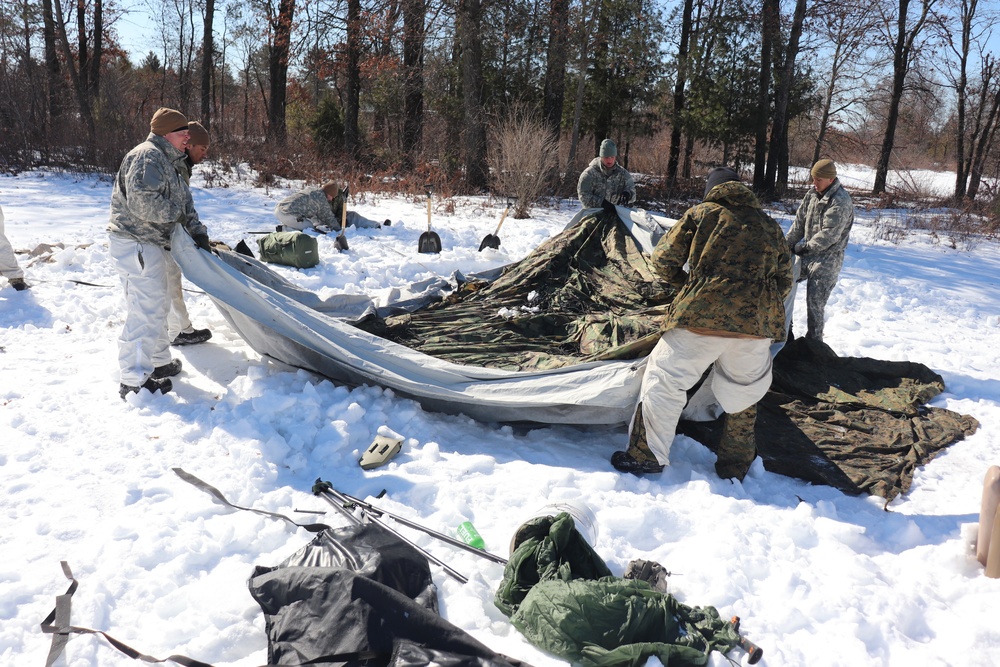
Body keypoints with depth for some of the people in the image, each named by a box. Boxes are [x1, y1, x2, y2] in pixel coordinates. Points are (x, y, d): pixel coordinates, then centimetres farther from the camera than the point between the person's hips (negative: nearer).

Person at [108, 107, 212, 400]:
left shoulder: (171, 163, 18)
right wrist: (175, 213, -14)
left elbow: (184, 201, 16)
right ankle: (134, 382, -3)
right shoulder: (148, 156, -16)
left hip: (152, 244, 11)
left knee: (158, 305, 21)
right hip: (135, 243, -11)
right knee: (145, 311, -9)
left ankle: (159, 362, 36)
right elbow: (142, 201, -28)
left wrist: (198, 231, 2)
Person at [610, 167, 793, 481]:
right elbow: (784, 283, 20)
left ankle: (647, 456, 12)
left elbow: (664, 260, 6)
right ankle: (736, 463, 33)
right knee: (743, 393, 21)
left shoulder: (700, 214, 9)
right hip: (756, 324, 4)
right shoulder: (770, 226, 20)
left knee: (664, 378, 9)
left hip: (701, 317, -4)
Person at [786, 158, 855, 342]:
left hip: (827, 260, -9)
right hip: (807, 254, 9)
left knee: (815, 302, -12)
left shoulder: (841, 202, -18)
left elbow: (828, 236, -22)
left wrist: (801, 248, -17)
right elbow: (799, 222, 11)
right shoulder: (812, 194, 7)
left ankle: (814, 341, 1)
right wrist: (787, 245, 3)